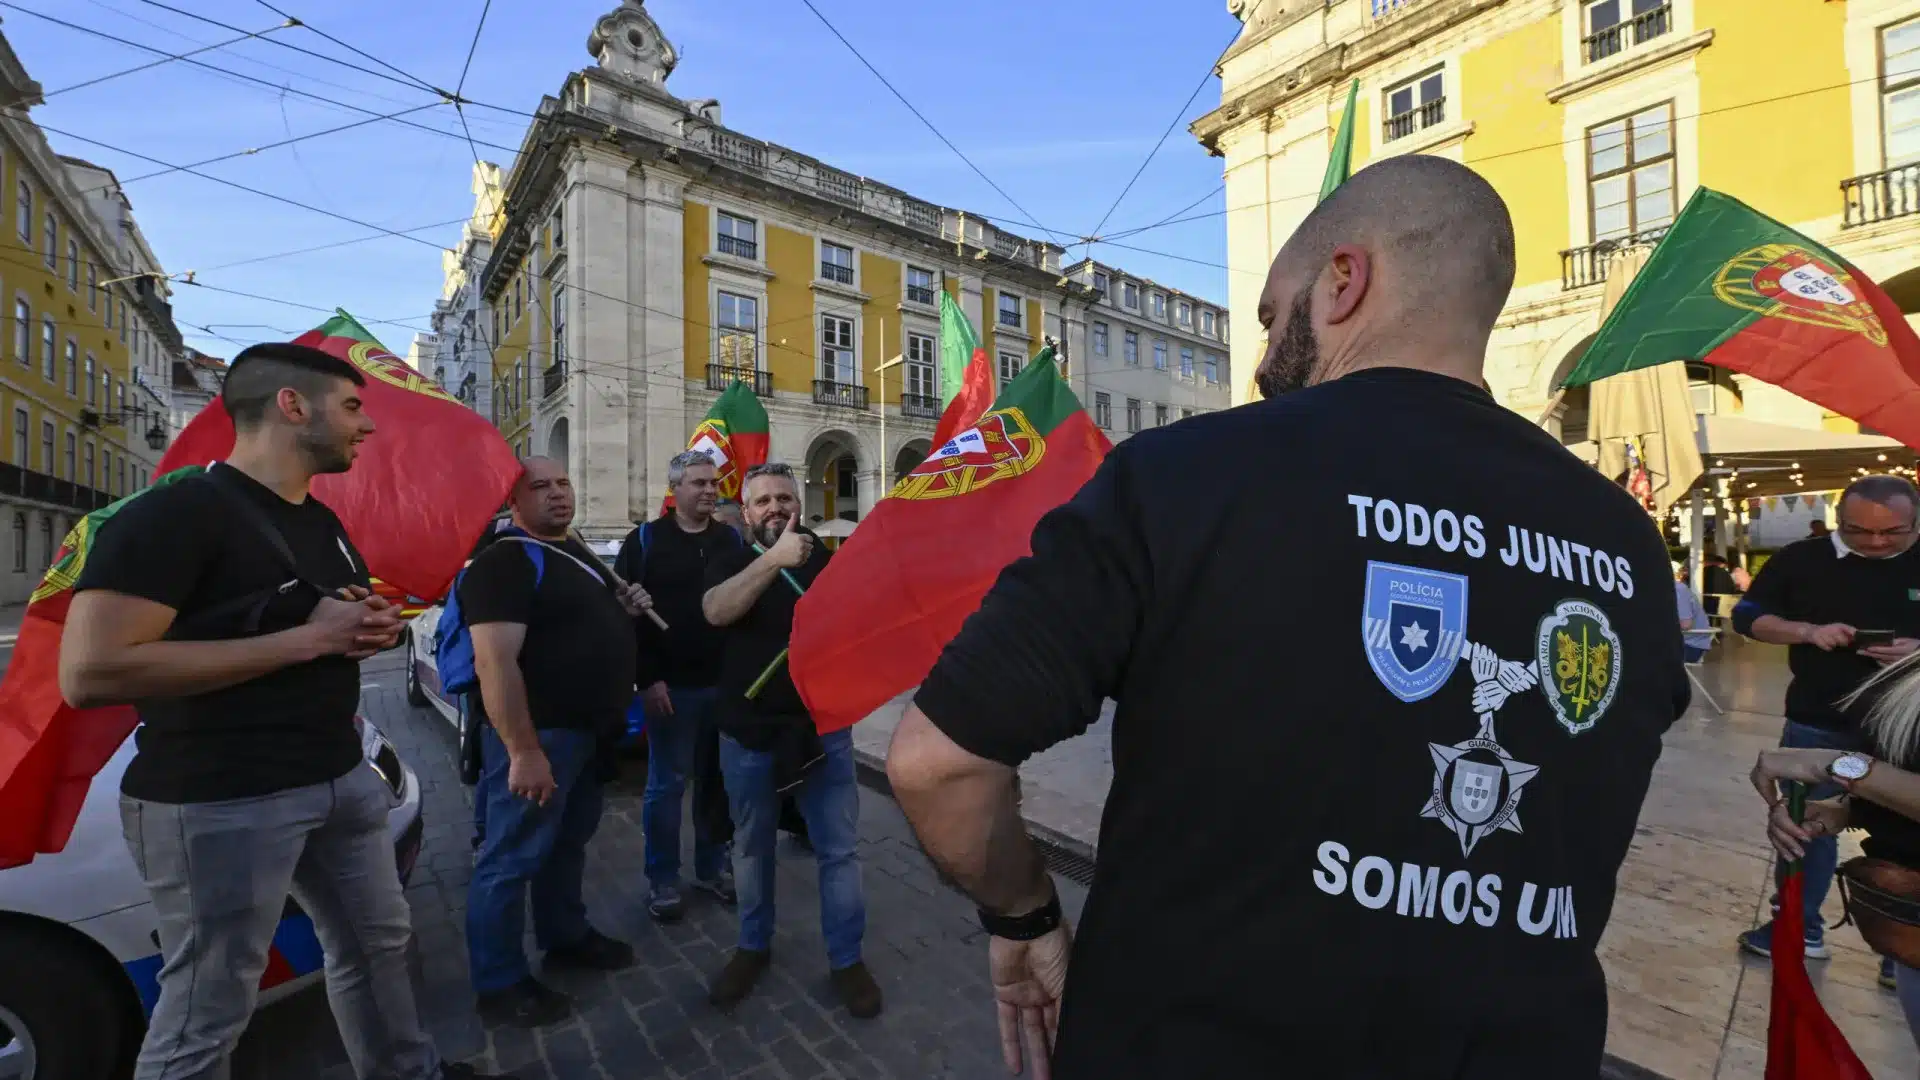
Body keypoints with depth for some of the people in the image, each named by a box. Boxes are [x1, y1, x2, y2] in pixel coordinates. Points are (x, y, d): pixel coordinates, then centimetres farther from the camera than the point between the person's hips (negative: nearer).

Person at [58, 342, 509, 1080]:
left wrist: (374, 630, -1)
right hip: (219, 801, -8)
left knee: (379, 943, 21)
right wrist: (305, 638, -24)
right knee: (210, 1010, 7)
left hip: (343, 777, 9)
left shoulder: (324, 523, 11)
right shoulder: (175, 513, -16)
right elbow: (90, 673, -25)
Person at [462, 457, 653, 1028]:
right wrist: (524, 751, -28)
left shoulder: (577, 551, 12)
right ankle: (499, 984, 20)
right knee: (513, 857, 5)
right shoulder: (505, 562, -17)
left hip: (591, 729, 9)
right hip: (539, 732, -9)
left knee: (569, 842, 22)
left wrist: (625, 607, 3)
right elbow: (494, 663, -25)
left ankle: (566, 936, 39)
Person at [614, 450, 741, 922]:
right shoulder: (645, 541, -2)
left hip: (727, 684, 3)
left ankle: (712, 867, 29)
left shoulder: (733, 541, 8)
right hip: (671, 687, -3)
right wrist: (648, 679, -12)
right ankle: (662, 878, 22)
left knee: (717, 782, 13)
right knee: (667, 783, 7)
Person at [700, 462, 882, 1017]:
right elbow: (716, 611, -24)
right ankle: (753, 946, 38)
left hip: (824, 729, 0)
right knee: (751, 848, 17)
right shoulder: (731, 562, -1)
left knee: (840, 849, 7)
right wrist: (774, 558, -36)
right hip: (748, 734, 0)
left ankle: (847, 958, 25)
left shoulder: (828, 559, 1)